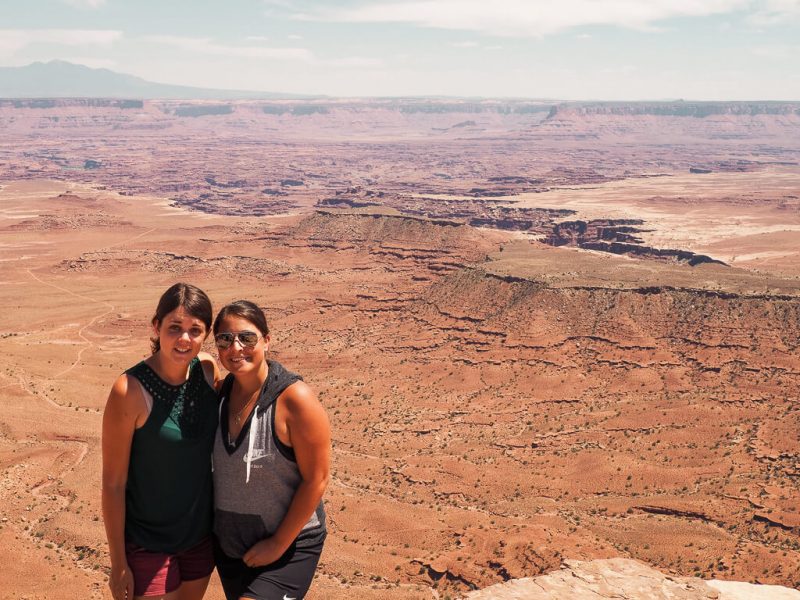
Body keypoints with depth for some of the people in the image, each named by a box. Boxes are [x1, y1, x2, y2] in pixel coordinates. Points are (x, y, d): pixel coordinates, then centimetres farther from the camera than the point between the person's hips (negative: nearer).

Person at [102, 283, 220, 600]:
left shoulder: (207, 368, -8)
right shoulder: (130, 390, -22)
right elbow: (113, 483, -15)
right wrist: (118, 565, -10)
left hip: (201, 533, 5)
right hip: (148, 544, -5)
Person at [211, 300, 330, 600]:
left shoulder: (295, 399, -20)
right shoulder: (220, 390, -3)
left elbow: (316, 479, -18)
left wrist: (279, 544, -14)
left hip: (289, 547, -6)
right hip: (228, 543, 6)